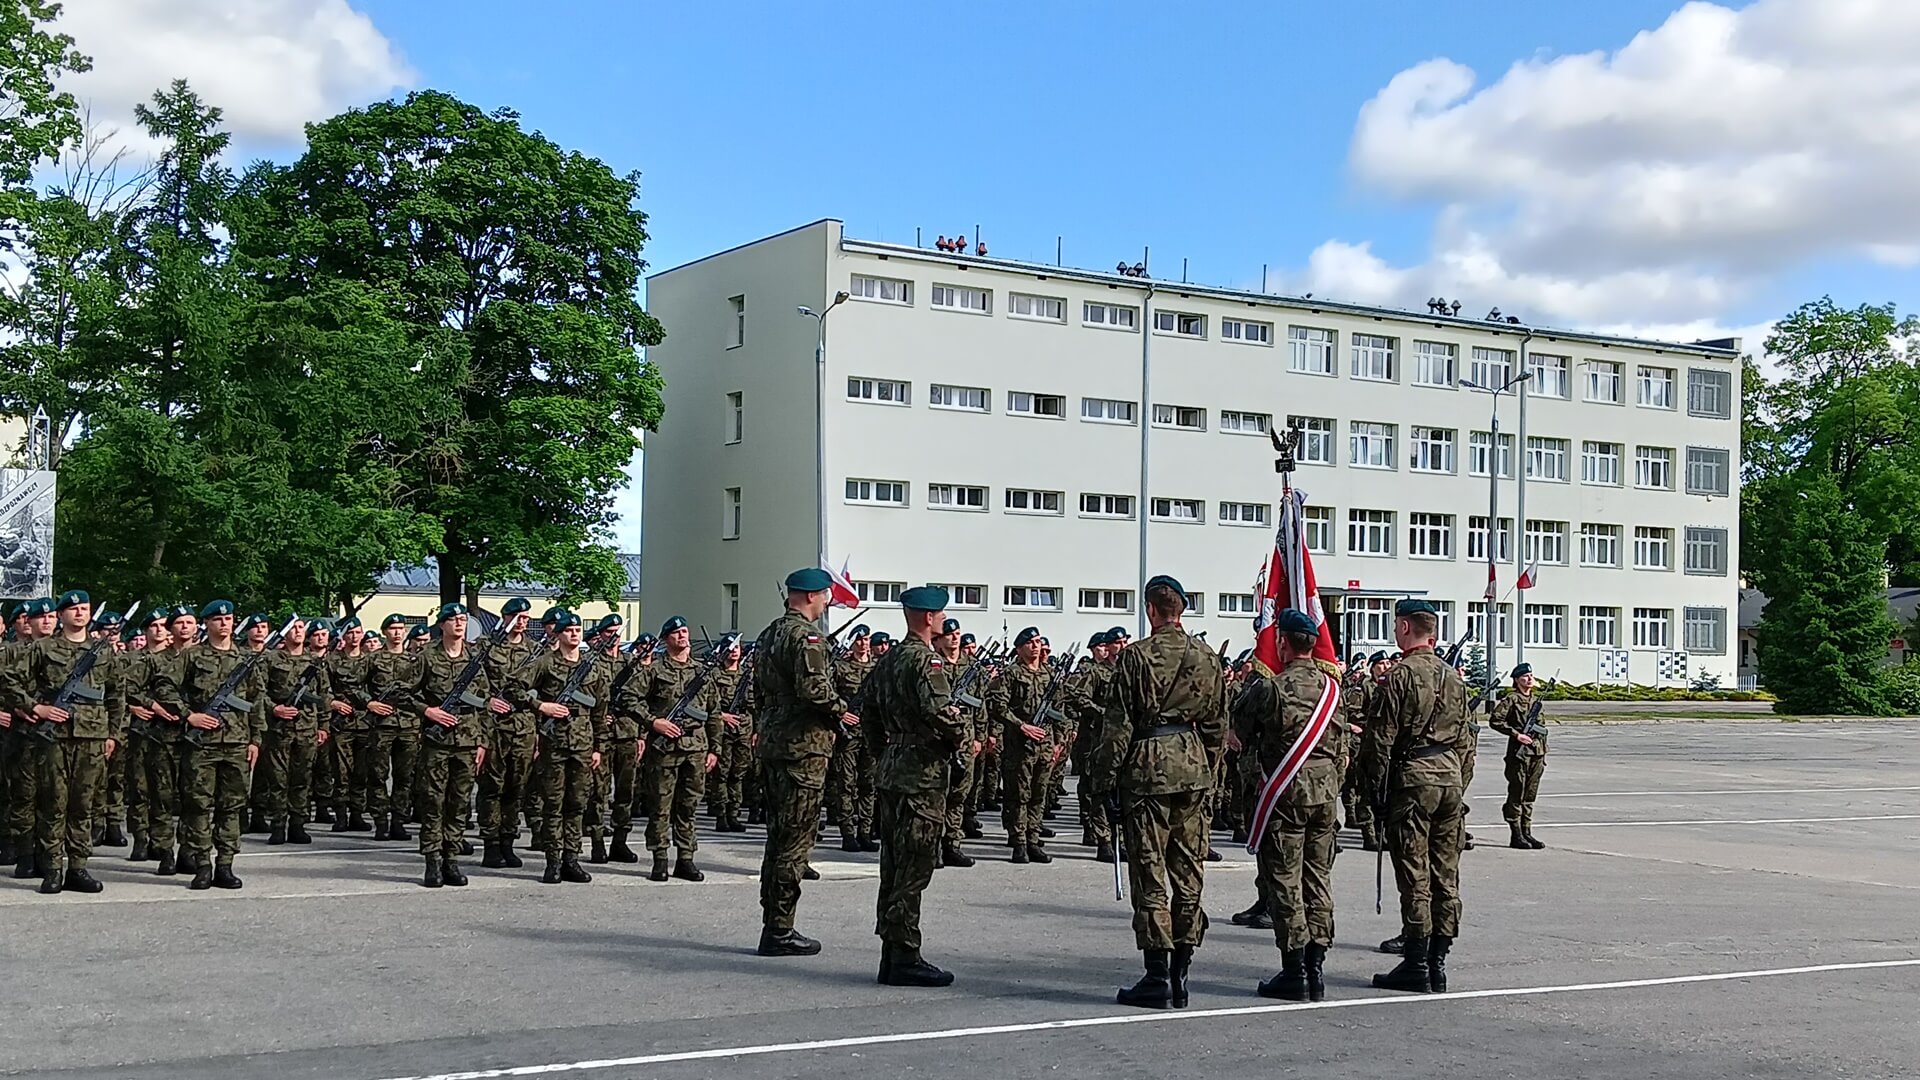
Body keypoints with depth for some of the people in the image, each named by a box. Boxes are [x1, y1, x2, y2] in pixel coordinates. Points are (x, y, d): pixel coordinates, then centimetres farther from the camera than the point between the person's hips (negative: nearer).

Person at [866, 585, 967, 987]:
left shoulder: (886, 660, 15)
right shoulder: (927, 661, -13)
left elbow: (871, 717, 20)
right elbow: (940, 711, -26)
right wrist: (960, 737, -9)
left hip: (890, 771, 9)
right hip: (922, 774, -9)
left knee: (895, 867, 12)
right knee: (914, 868, -6)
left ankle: (891, 955, 16)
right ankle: (905, 958, -4)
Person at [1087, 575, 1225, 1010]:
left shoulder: (1136, 655, -8)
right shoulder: (1206, 657, 7)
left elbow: (1118, 724, -8)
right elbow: (1217, 723, 12)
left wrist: (1105, 777, -1)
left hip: (1148, 767, -5)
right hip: (1193, 769, 5)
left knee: (1149, 872, -1)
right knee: (1189, 872, 9)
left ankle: (1157, 977, -2)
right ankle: (1180, 975, 13)